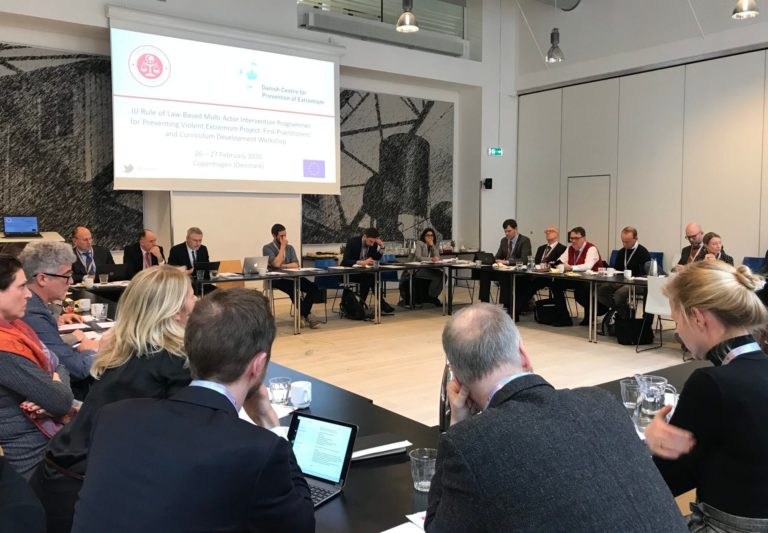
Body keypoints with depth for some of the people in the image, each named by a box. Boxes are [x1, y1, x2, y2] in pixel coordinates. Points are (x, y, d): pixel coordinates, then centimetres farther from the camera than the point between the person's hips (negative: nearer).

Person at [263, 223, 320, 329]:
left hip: (291, 277, 5)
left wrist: (283, 266, -14)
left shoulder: (290, 247, 15)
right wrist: (282, 246, -10)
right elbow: (276, 264, -16)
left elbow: (296, 264, 3)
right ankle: (307, 314, -19)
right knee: (292, 288, -36)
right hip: (275, 279, -5)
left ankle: (303, 314, -13)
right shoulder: (267, 248, -1)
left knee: (313, 287, -19)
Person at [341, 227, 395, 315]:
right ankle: (382, 304, -25)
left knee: (375, 276, -28)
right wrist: (361, 262, -42)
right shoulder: (352, 242, -19)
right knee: (367, 278, -31)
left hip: (364, 273, 5)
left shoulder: (373, 244, -4)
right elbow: (345, 261, -28)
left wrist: (381, 247, -16)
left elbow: (376, 260, -3)